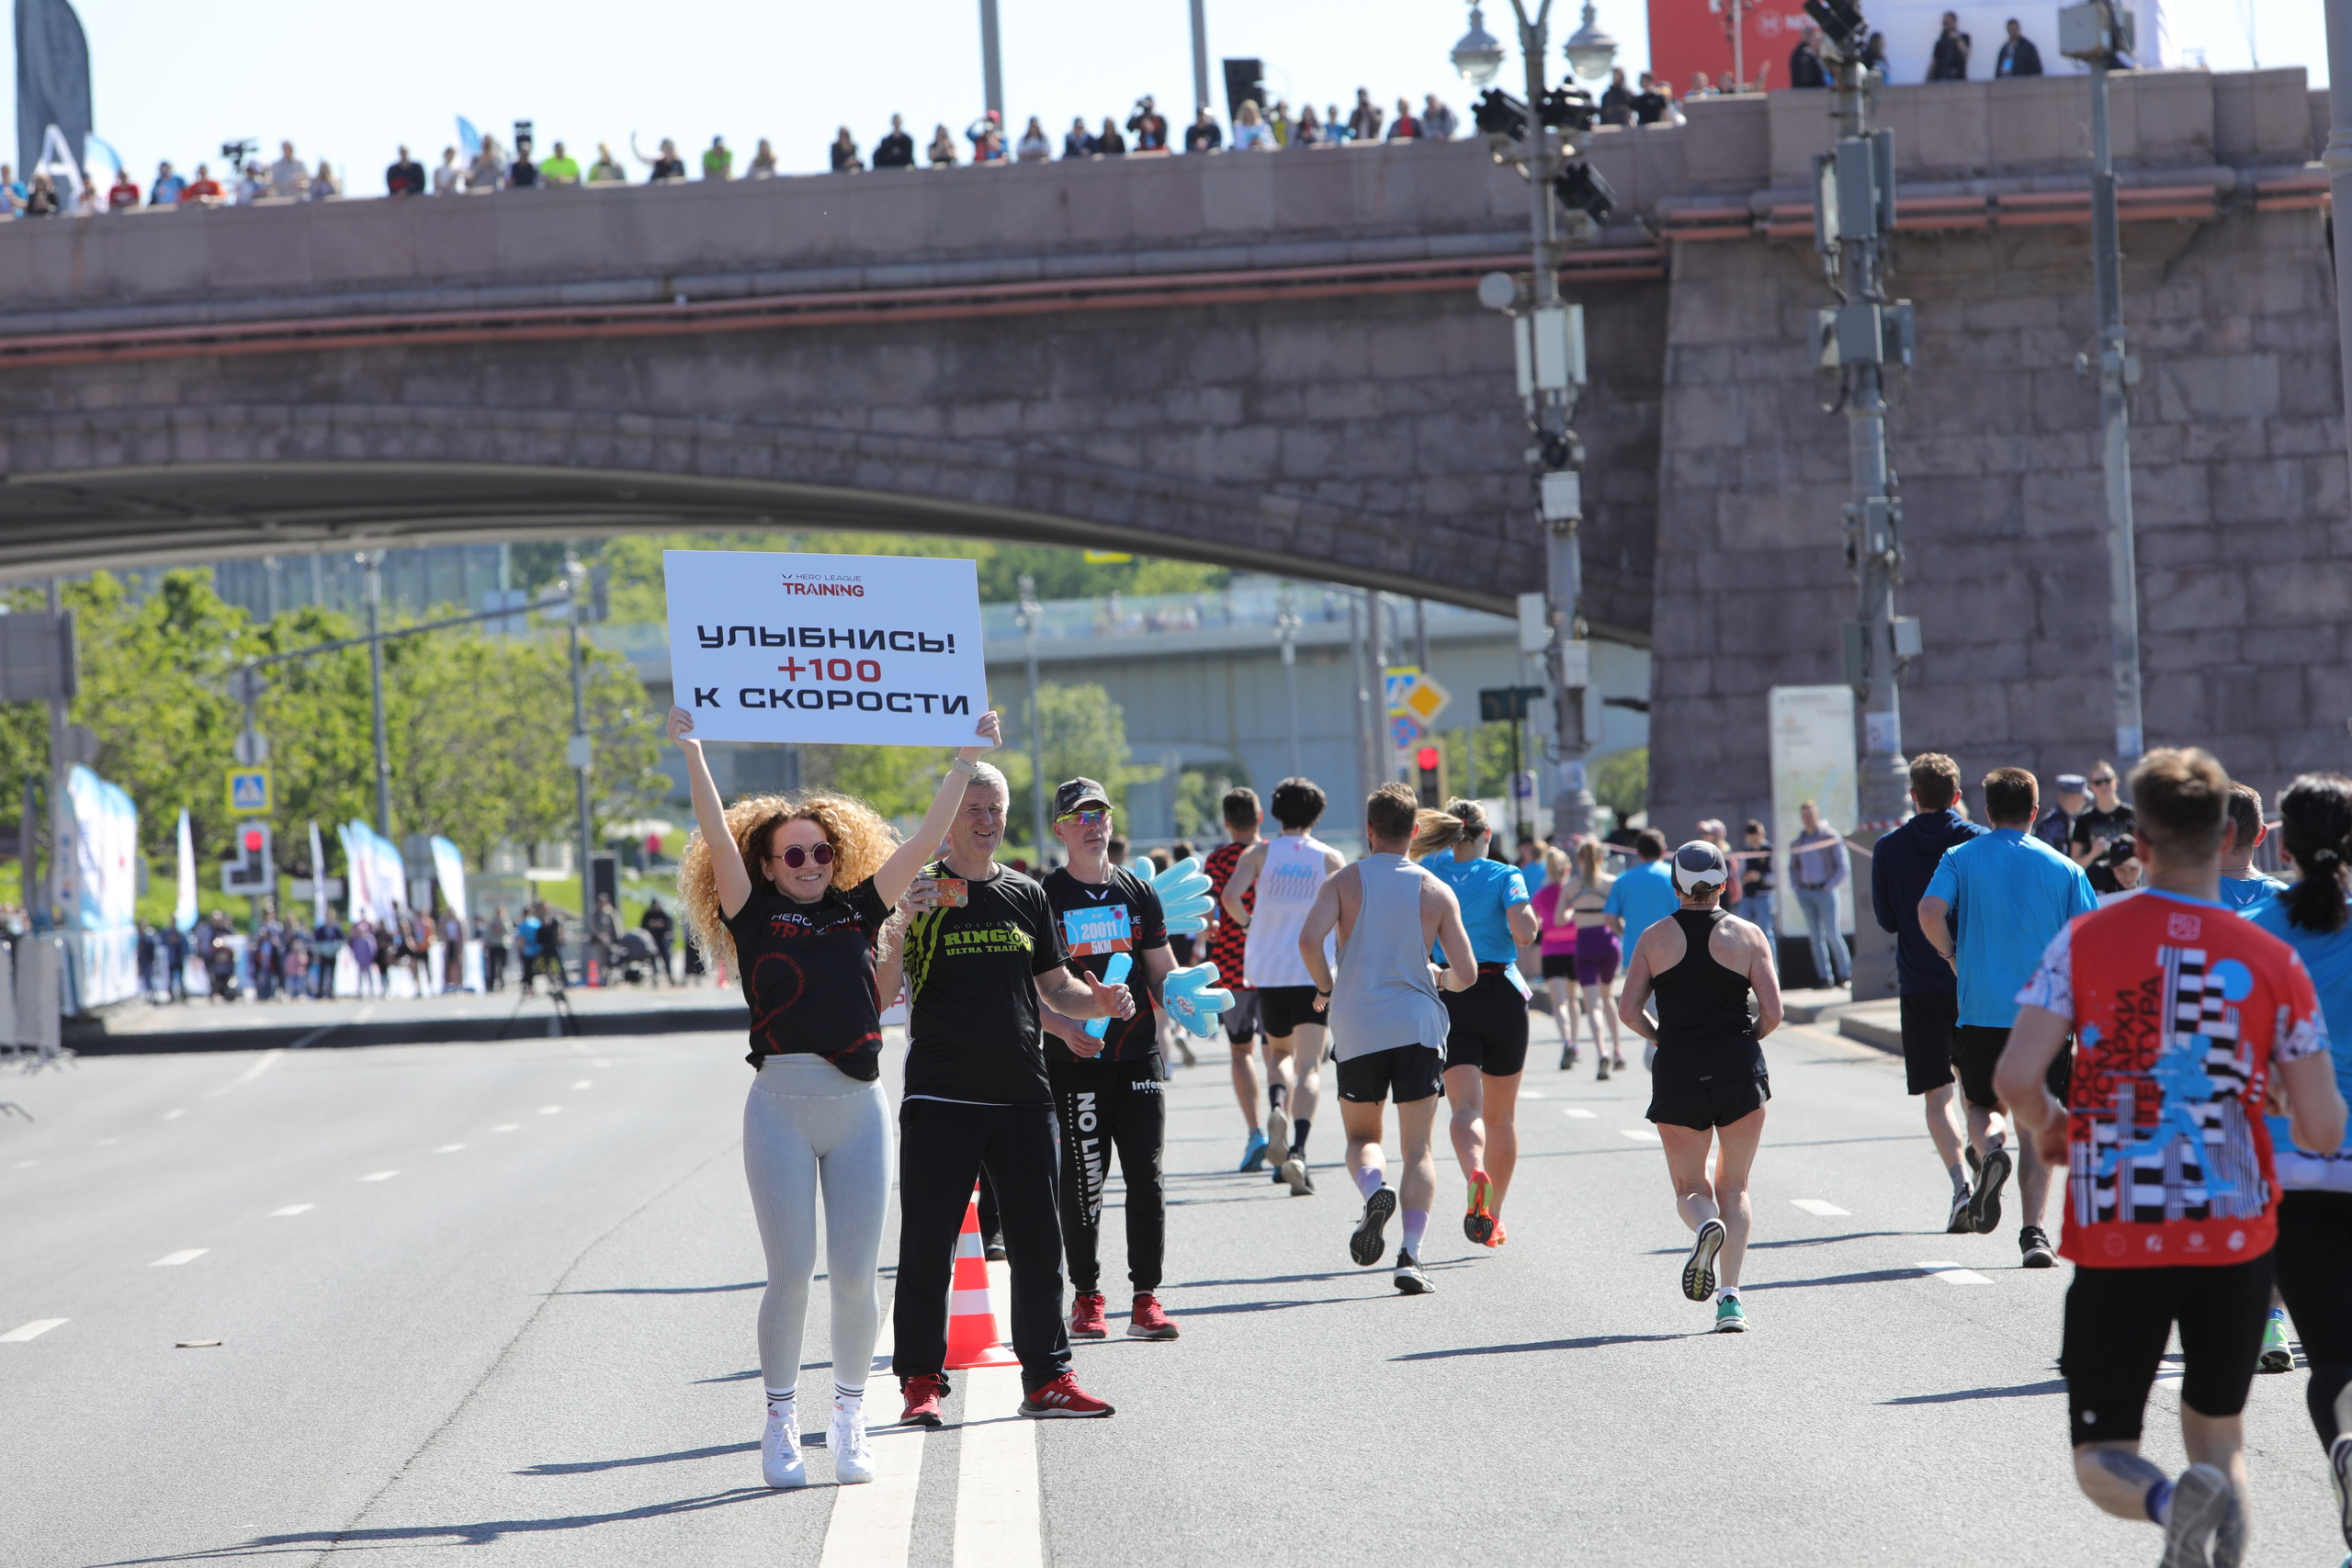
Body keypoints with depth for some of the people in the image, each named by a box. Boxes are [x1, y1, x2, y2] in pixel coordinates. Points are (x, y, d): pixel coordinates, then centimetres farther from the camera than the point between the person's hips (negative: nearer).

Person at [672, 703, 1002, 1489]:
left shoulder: (858, 914, 12)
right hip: (782, 1106, -2)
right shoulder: (756, 918, 5)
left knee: (856, 1276, 3)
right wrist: (692, 754, -12)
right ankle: (781, 1423, 10)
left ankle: (849, 1421, 16)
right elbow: (718, 835, -4)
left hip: (860, 1107, 3)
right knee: (790, 1275, -2)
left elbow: (922, 841, 12)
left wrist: (966, 761, 10)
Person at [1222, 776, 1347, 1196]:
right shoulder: (1330, 858, 3)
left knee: (1279, 1052, 23)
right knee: (1308, 1066, -4)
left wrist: (1247, 923, 6)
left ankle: (1278, 1107, -9)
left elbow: (1231, 895, -13)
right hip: (1315, 972, -1)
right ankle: (1297, 1150, -23)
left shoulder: (1260, 853, 4)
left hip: (1268, 971, 1)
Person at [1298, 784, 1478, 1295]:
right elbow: (1466, 974, 0)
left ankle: (1375, 1189, -17)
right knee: (1418, 1150, 6)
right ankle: (1410, 1256, -9)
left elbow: (1309, 940, -16)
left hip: (1357, 1028, 0)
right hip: (1419, 1027, 0)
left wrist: (1325, 989, 3)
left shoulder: (1342, 882, 1)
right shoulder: (1436, 891, 3)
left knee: (1362, 1137, 17)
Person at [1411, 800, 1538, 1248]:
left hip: (1448, 997, 0)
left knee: (1466, 1106, -10)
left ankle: (1475, 1175, -42)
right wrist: (1528, 921, 5)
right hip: (1502, 996, 0)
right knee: (1501, 1114, 15)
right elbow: (1524, 931, -16)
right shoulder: (1505, 876, -3)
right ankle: (1493, 1218, 21)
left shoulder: (1431, 870, 2)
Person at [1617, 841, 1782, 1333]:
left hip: (1677, 1072, 0)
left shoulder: (1656, 938, 2)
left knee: (1690, 1187, 14)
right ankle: (1729, 1297, -3)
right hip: (1739, 1070, 0)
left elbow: (1628, 1010, -3)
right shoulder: (1747, 936, 1)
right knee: (1734, 1187, 12)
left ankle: (1705, 1224, -24)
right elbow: (1772, 1013, -4)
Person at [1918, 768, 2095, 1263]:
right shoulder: (2063, 868, 4)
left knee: (1984, 1105, 18)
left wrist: (1954, 958, 2)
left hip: (1981, 1010, 0)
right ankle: (2033, 1232, -2)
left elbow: (1930, 912, -14)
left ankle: (1989, 1151, -16)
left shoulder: (1961, 858, 2)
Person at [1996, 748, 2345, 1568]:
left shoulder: (2087, 939, -6)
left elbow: (2014, 1077, -15)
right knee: (2220, 1437, 21)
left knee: (2102, 1460, 7)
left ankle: (2175, 1502, -26)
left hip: (2117, 1244, -2)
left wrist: (2048, 1125, 7)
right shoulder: (2272, 961, -2)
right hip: (2236, 1233, 2)